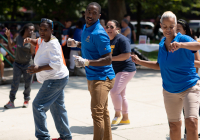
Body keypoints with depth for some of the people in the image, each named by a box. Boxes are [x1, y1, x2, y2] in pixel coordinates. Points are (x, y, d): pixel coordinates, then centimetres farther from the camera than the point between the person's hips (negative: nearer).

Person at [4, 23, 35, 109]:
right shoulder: (18, 38, -1)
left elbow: (33, 52, -14)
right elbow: (11, 45, 12)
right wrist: (8, 37, -1)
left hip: (28, 64, -1)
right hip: (17, 64, 1)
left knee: (28, 84, 6)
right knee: (15, 83, -4)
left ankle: (26, 100, 22)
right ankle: (11, 101, -3)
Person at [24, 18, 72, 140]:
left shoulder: (52, 44, -21)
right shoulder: (44, 40, 8)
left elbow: (56, 64, -29)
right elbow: (38, 42, 32)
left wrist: (39, 69, -30)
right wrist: (30, 40, 10)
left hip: (55, 80, -11)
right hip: (55, 79, 11)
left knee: (38, 105, -10)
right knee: (58, 107, 16)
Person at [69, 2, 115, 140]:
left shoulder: (99, 33, -21)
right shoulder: (86, 28, 7)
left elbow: (108, 59, -25)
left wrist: (86, 62, -35)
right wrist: (77, 44, 18)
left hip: (102, 78, -10)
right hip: (92, 77, 10)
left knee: (97, 113, -13)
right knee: (103, 111, 19)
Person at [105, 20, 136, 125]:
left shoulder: (122, 39, -16)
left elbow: (126, 55, -24)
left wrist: (111, 58, -24)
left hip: (126, 70, -9)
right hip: (116, 71, 9)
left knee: (115, 91, -20)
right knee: (121, 95, 14)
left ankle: (118, 114, 0)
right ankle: (125, 118, 25)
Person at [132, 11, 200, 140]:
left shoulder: (184, 39, -14)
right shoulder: (162, 44, 5)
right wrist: (139, 61, 18)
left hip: (189, 87, -6)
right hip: (170, 90, 6)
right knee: (174, 125, 14)